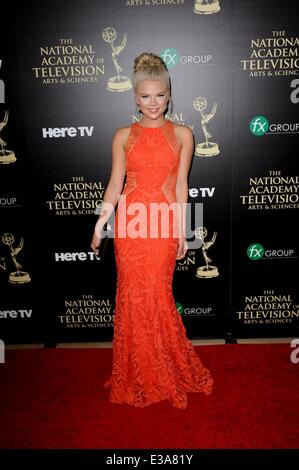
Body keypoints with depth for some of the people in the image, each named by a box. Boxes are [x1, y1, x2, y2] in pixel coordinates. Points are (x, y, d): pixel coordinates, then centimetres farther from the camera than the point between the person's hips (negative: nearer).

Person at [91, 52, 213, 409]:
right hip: (129, 222, 1)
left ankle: (165, 374, 27)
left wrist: (182, 231, 2)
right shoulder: (123, 136, 6)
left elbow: (181, 185, 4)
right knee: (133, 295, 5)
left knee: (157, 295, 2)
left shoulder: (182, 135, 5)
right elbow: (115, 184, 6)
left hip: (163, 223, -1)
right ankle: (137, 378, 26)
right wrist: (99, 225, 1)